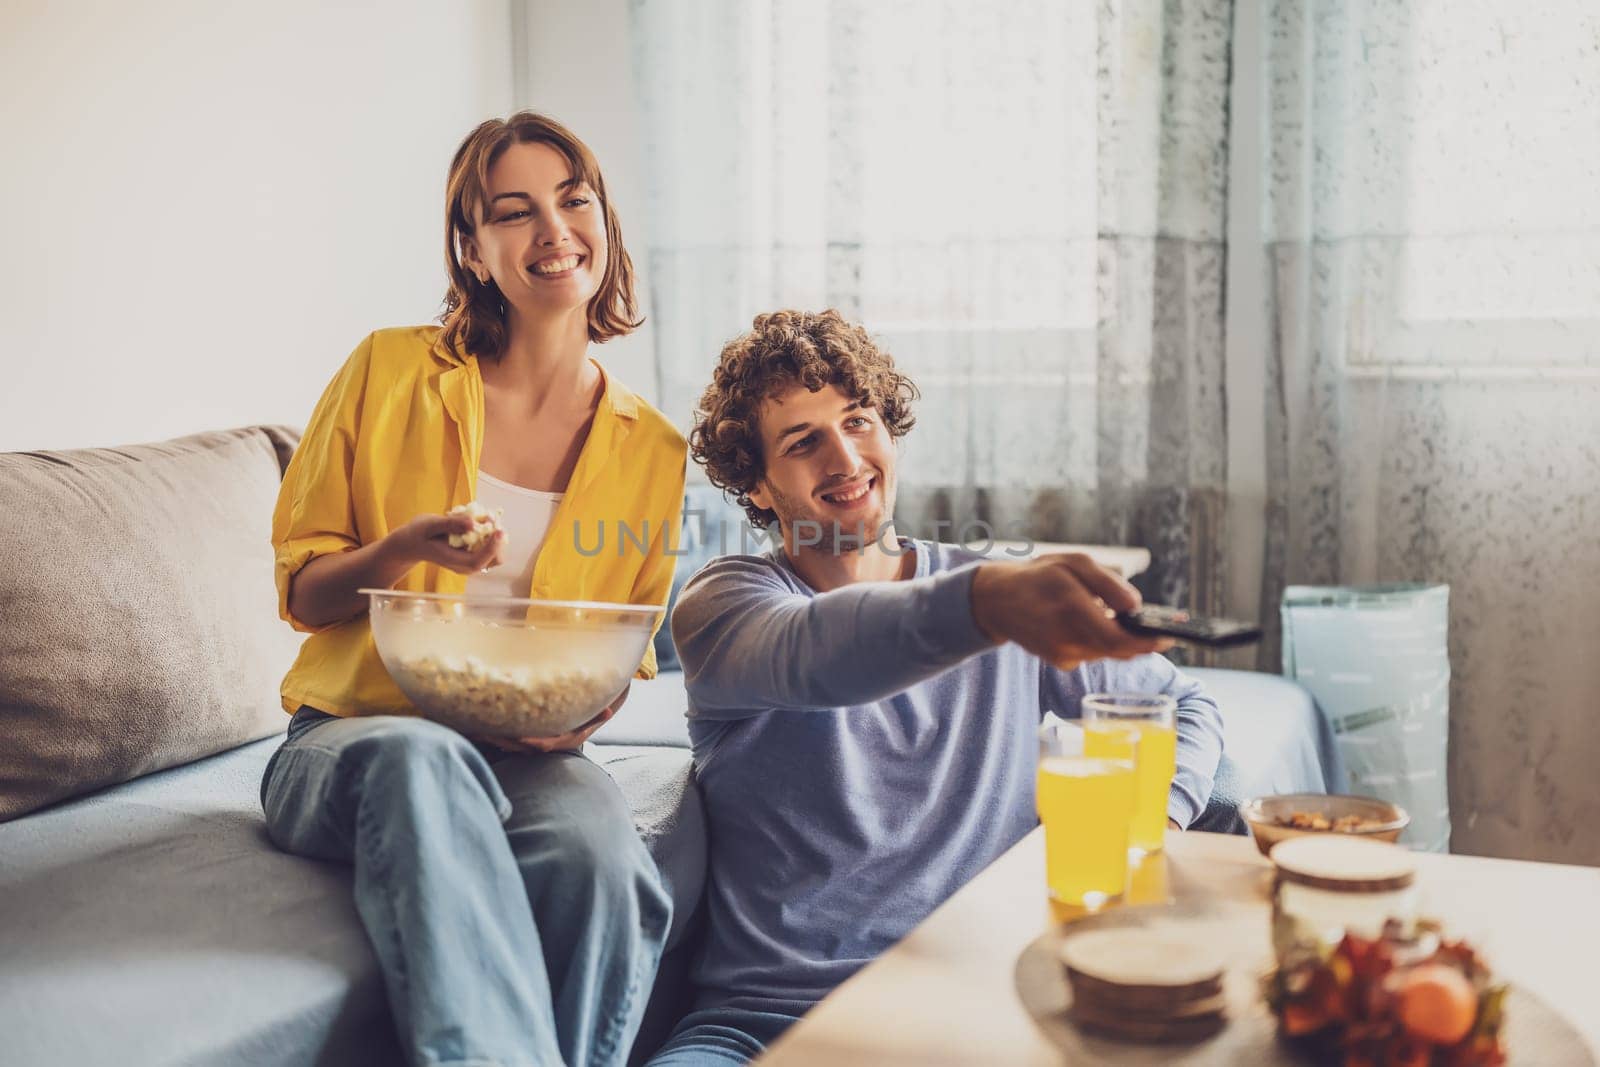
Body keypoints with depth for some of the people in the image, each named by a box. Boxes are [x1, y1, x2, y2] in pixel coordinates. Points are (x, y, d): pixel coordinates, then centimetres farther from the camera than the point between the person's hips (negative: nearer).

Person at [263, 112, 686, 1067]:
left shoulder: (653, 451, 6)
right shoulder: (392, 371, 1)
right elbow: (299, 588, 5)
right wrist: (401, 550, -16)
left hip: (528, 757, 1)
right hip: (351, 737, -1)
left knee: (601, 845, -35)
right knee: (419, 759, -39)